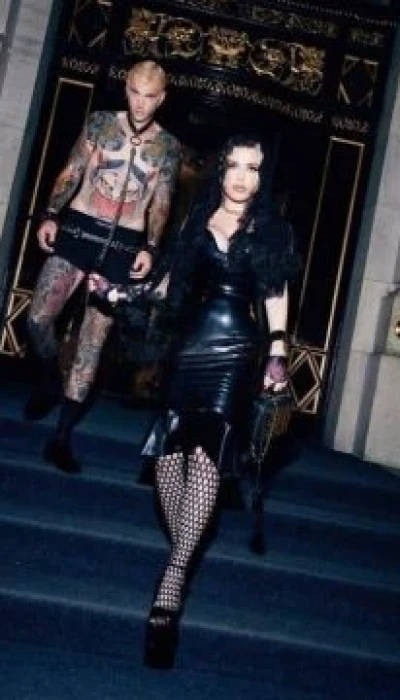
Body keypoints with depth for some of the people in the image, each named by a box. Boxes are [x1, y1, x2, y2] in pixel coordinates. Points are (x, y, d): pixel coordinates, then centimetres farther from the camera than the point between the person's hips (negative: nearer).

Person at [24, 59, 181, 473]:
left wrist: (150, 247, -7)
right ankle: (49, 383, 28)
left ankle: (62, 437, 5)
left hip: (124, 243, 0)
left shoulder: (168, 146, 5)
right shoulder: (100, 123, 5)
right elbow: (72, 173, 5)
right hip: (78, 227, 1)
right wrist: (50, 215, -7)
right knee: (38, 319, -7)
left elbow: (161, 203, 6)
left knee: (93, 338, -1)